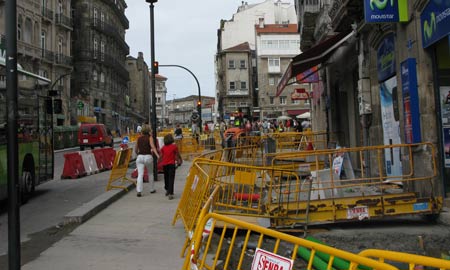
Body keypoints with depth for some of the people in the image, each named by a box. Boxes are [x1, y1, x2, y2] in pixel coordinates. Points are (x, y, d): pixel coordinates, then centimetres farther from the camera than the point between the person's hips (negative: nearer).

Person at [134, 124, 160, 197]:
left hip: (140, 157, 2)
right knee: (150, 173, 16)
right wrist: (157, 155, -26)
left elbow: (136, 150, 17)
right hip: (148, 156, -2)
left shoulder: (139, 138, 10)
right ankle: (152, 189, 27)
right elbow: (153, 146, -16)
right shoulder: (150, 137, 1)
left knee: (140, 174, -4)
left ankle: (139, 191, -17)